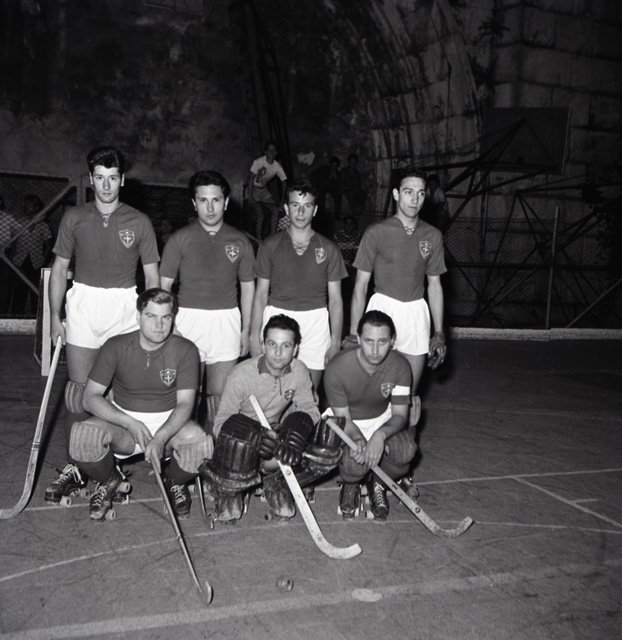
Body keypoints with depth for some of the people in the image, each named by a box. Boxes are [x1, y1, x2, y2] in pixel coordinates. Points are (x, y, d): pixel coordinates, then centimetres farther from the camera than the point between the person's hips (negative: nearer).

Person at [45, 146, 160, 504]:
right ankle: (74, 469, 11)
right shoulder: (74, 218, 8)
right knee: (79, 394, 0)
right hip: (83, 304, 1)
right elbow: (60, 269, 10)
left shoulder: (139, 222, 4)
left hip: (125, 307, 0)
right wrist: (55, 317, 4)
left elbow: (152, 275, 7)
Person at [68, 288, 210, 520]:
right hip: (122, 420, 1)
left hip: (169, 423, 0)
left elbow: (185, 403, -12)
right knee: (82, 435, -31)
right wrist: (132, 424, -25)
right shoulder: (116, 347, -7)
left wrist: (160, 438, -31)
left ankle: (174, 482, 6)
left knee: (201, 444, -33)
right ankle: (109, 480, 5)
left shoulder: (185, 350, -8)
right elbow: (90, 398, -11)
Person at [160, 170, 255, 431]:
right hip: (188, 319, -1)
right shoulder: (180, 239, 2)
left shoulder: (239, 241, 7)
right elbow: (163, 286, 2)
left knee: (220, 395, 4)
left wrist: (246, 330, 10)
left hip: (227, 322, 1)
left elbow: (248, 286, 13)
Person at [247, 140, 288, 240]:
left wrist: (282, 199, -4)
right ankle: (258, 240, -5)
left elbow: (284, 182, 3)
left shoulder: (277, 166, -7)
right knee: (260, 215, -17)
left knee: (275, 210, -9)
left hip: (264, 190, 5)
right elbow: (250, 179, -19)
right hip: (254, 190, -5)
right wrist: (250, 197, -23)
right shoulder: (258, 162, -21)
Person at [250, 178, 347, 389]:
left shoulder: (328, 249, 7)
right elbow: (260, 294, 7)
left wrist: (336, 342, 1)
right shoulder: (271, 245, 7)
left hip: (315, 322, 0)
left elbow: (335, 299, 7)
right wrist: (254, 337, 1)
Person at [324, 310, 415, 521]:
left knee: (406, 450, -28)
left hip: (384, 421, 3)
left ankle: (378, 483, 5)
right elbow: (343, 418, -17)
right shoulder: (337, 368, -25)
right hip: (347, 426, -2)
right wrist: (358, 440, -40)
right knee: (356, 458, -33)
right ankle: (350, 486, 7)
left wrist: (380, 435, -39)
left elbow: (400, 415, -16)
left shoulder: (400, 366, -18)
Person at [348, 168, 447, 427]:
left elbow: (434, 284, 13)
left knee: (409, 396, 8)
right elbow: (361, 284, -2)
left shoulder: (432, 236, 6)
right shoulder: (376, 232, -3)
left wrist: (439, 332, 10)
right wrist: (353, 333, -7)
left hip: (416, 311, 3)